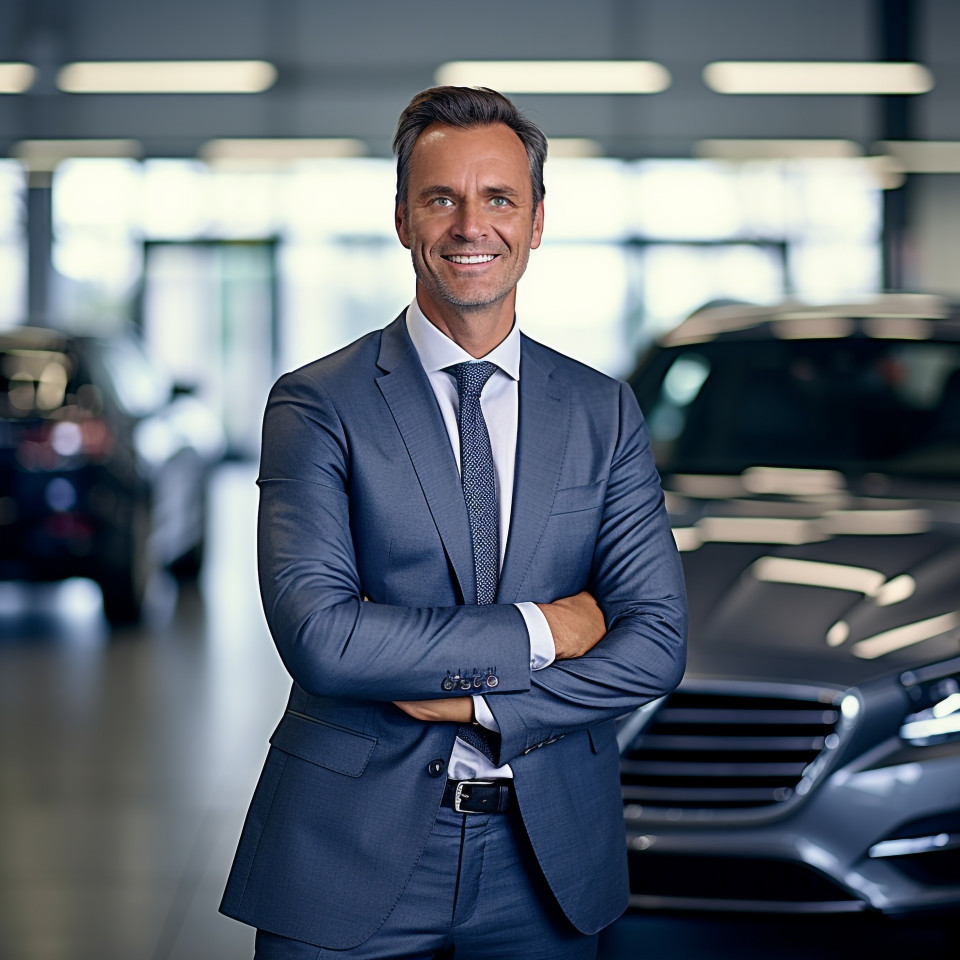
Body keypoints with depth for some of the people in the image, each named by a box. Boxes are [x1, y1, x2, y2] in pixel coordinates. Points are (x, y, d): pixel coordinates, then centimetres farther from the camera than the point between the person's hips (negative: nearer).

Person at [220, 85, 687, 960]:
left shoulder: (604, 412, 5)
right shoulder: (317, 405, -5)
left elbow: (655, 643, -3)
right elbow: (319, 635, -18)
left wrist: (477, 700, -14)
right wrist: (533, 632, -15)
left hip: (548, 853, 3)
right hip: (354, 855, -2)